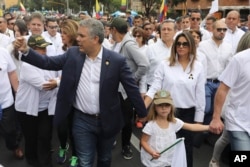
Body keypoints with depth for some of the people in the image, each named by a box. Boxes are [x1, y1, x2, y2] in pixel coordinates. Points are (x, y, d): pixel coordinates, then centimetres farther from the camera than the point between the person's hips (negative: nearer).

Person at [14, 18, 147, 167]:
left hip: (107, 120, -1)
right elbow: (48, 62, 0)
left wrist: (143, 114, -3)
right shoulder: (73, 54, -3)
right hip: (82, 120, 1)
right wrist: (26, 50, -14)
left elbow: (132, 88, -8)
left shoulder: (117, 60, -12)